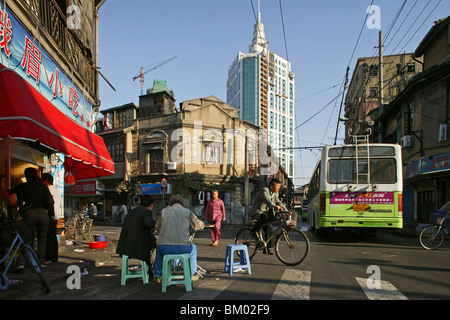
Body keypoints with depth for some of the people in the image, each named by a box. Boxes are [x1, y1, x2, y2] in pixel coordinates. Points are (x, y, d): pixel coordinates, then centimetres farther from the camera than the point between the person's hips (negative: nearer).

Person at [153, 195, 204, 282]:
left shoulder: (164, 211, 12)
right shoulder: (188, 212, 8)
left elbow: (158, 227, 23)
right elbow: (198, 225, 14)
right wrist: (202, 224, 37)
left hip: (165, 247, 2)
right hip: (181, 247, -2)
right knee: (193, 248, 33)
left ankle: (158, 276, 41)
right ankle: (190, 275, 35)